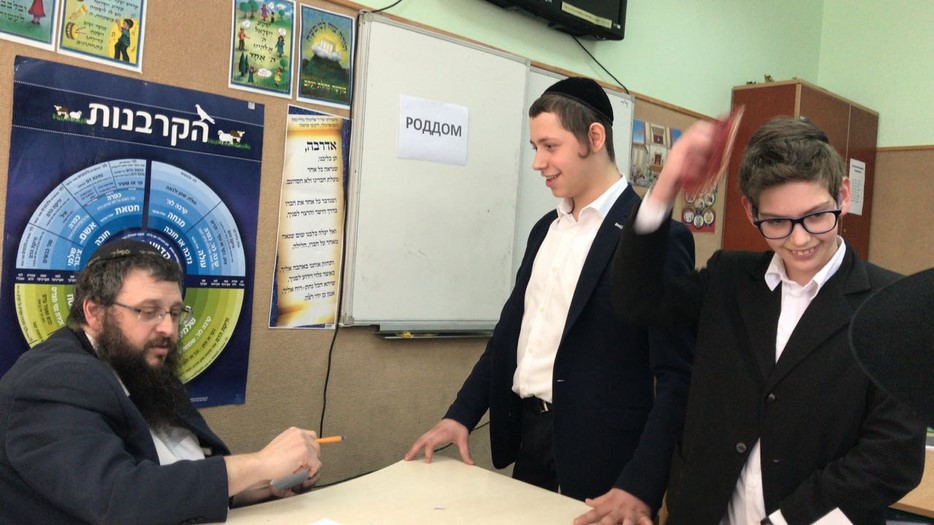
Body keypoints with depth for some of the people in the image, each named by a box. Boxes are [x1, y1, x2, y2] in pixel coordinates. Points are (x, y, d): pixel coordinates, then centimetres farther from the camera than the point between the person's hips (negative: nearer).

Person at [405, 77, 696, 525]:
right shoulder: (546, 228, 8)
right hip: (527, 436, 7)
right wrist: (460, 416, 7)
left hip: (596, 460, -7)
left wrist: (639, 489, -22)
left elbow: (676, 378, -16)